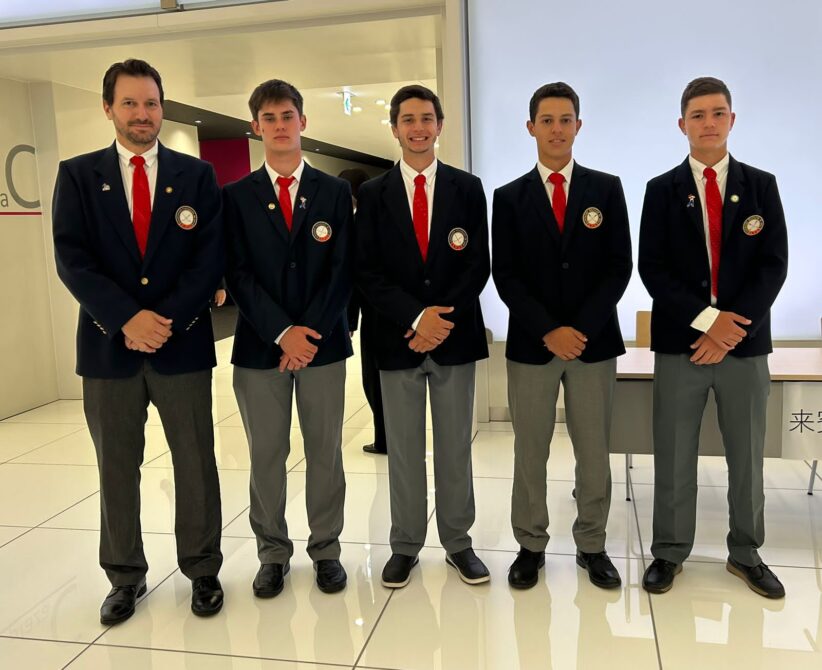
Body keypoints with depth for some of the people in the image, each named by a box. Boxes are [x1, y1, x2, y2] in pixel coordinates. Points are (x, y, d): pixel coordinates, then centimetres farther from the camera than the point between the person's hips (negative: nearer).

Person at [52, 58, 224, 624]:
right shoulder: (78, 174, 6)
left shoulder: (196, 175, 5)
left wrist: (166, 319, -14)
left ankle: (203, 570, 23)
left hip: (182, 342, 0)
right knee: (116, 468, 11)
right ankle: (126, 578, 27)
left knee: (196, 465, 7)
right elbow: (71, 259, -4)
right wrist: (127, 318, -16)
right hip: (108, 343, 1)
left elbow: (210, 258, -2)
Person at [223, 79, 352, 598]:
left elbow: (343, 270, -1)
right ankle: (273, 554, 23)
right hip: (260, 344, 0)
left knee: (326, 452, 8)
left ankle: (327, 550, 23)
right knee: (266, 455, 7)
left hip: (323, 341, 1)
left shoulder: (335, 192, 6)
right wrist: (282, 333, -14)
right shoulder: (237, 196, 5)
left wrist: (311, 331, -12)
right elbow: (238, 274, -3)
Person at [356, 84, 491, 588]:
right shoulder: (373, 194, 3)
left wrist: (441, 320, -12)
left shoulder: (467, 188, 4)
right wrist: (416, 317, -15)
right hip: (397, 338, 0)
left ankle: (458, 542, 25)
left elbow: (479, 265, -1)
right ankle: (406, 546, 23)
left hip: (455, 336, 0)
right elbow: (368, 272, -3)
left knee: (455, 446, 10)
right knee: (403, 448, 9)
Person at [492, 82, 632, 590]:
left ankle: (592, 545, 24)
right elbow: (506, 275, -2)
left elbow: (619, 266, -1)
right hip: (531, 342, 0)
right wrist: (548, 331, -13)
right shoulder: (510, 197, 4)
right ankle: (531, 545, 22)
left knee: (594, 452, 8)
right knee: (530, 453, 7)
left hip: (594, 340, 1)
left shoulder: (606, 189, 5)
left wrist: (582, 328, -12)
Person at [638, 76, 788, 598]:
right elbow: (652, 269, -5)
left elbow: (774, 265, -1)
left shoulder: (761, 186, 6)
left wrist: (733, 327, -13)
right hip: (679, 341, -1)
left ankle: (746, 553, 28)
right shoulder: (663, 190, 3)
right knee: (674, 456, 5)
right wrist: (707, 320, -15)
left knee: (747, 455, 11)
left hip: (746, 341, 2)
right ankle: (670, 552, 21)